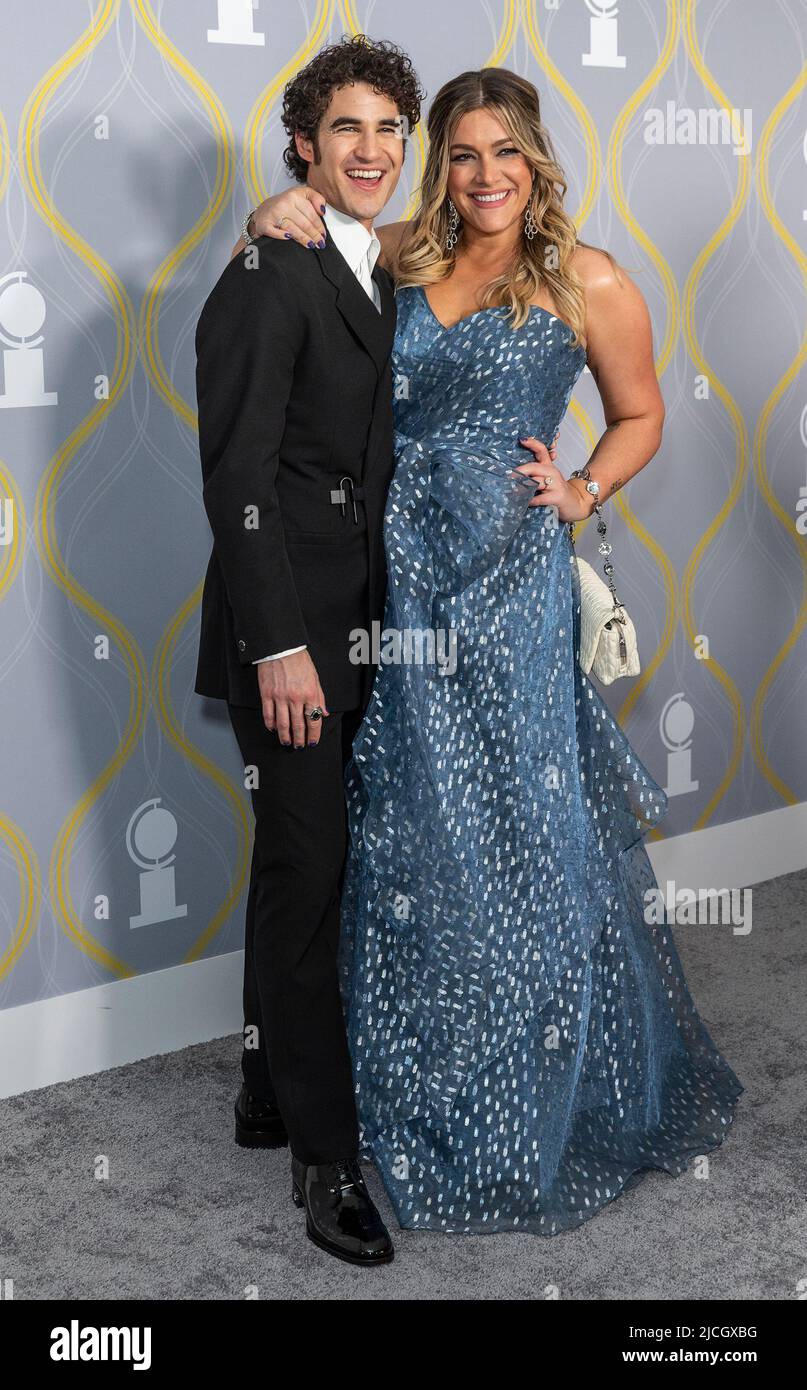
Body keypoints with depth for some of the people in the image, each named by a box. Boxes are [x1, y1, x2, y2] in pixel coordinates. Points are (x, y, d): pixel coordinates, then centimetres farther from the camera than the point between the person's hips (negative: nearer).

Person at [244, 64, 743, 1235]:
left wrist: (583, 493, -5)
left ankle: (547, 1104, 22)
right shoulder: (398, 262, 9)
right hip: (406, 569, 3)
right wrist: (282, 219, -1)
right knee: (415, 838, 9)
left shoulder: (587, 282, 1)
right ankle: (440, 1090, 27)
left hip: (513, 576, -3)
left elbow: (640, 414, 11)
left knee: (526, 828, 2)